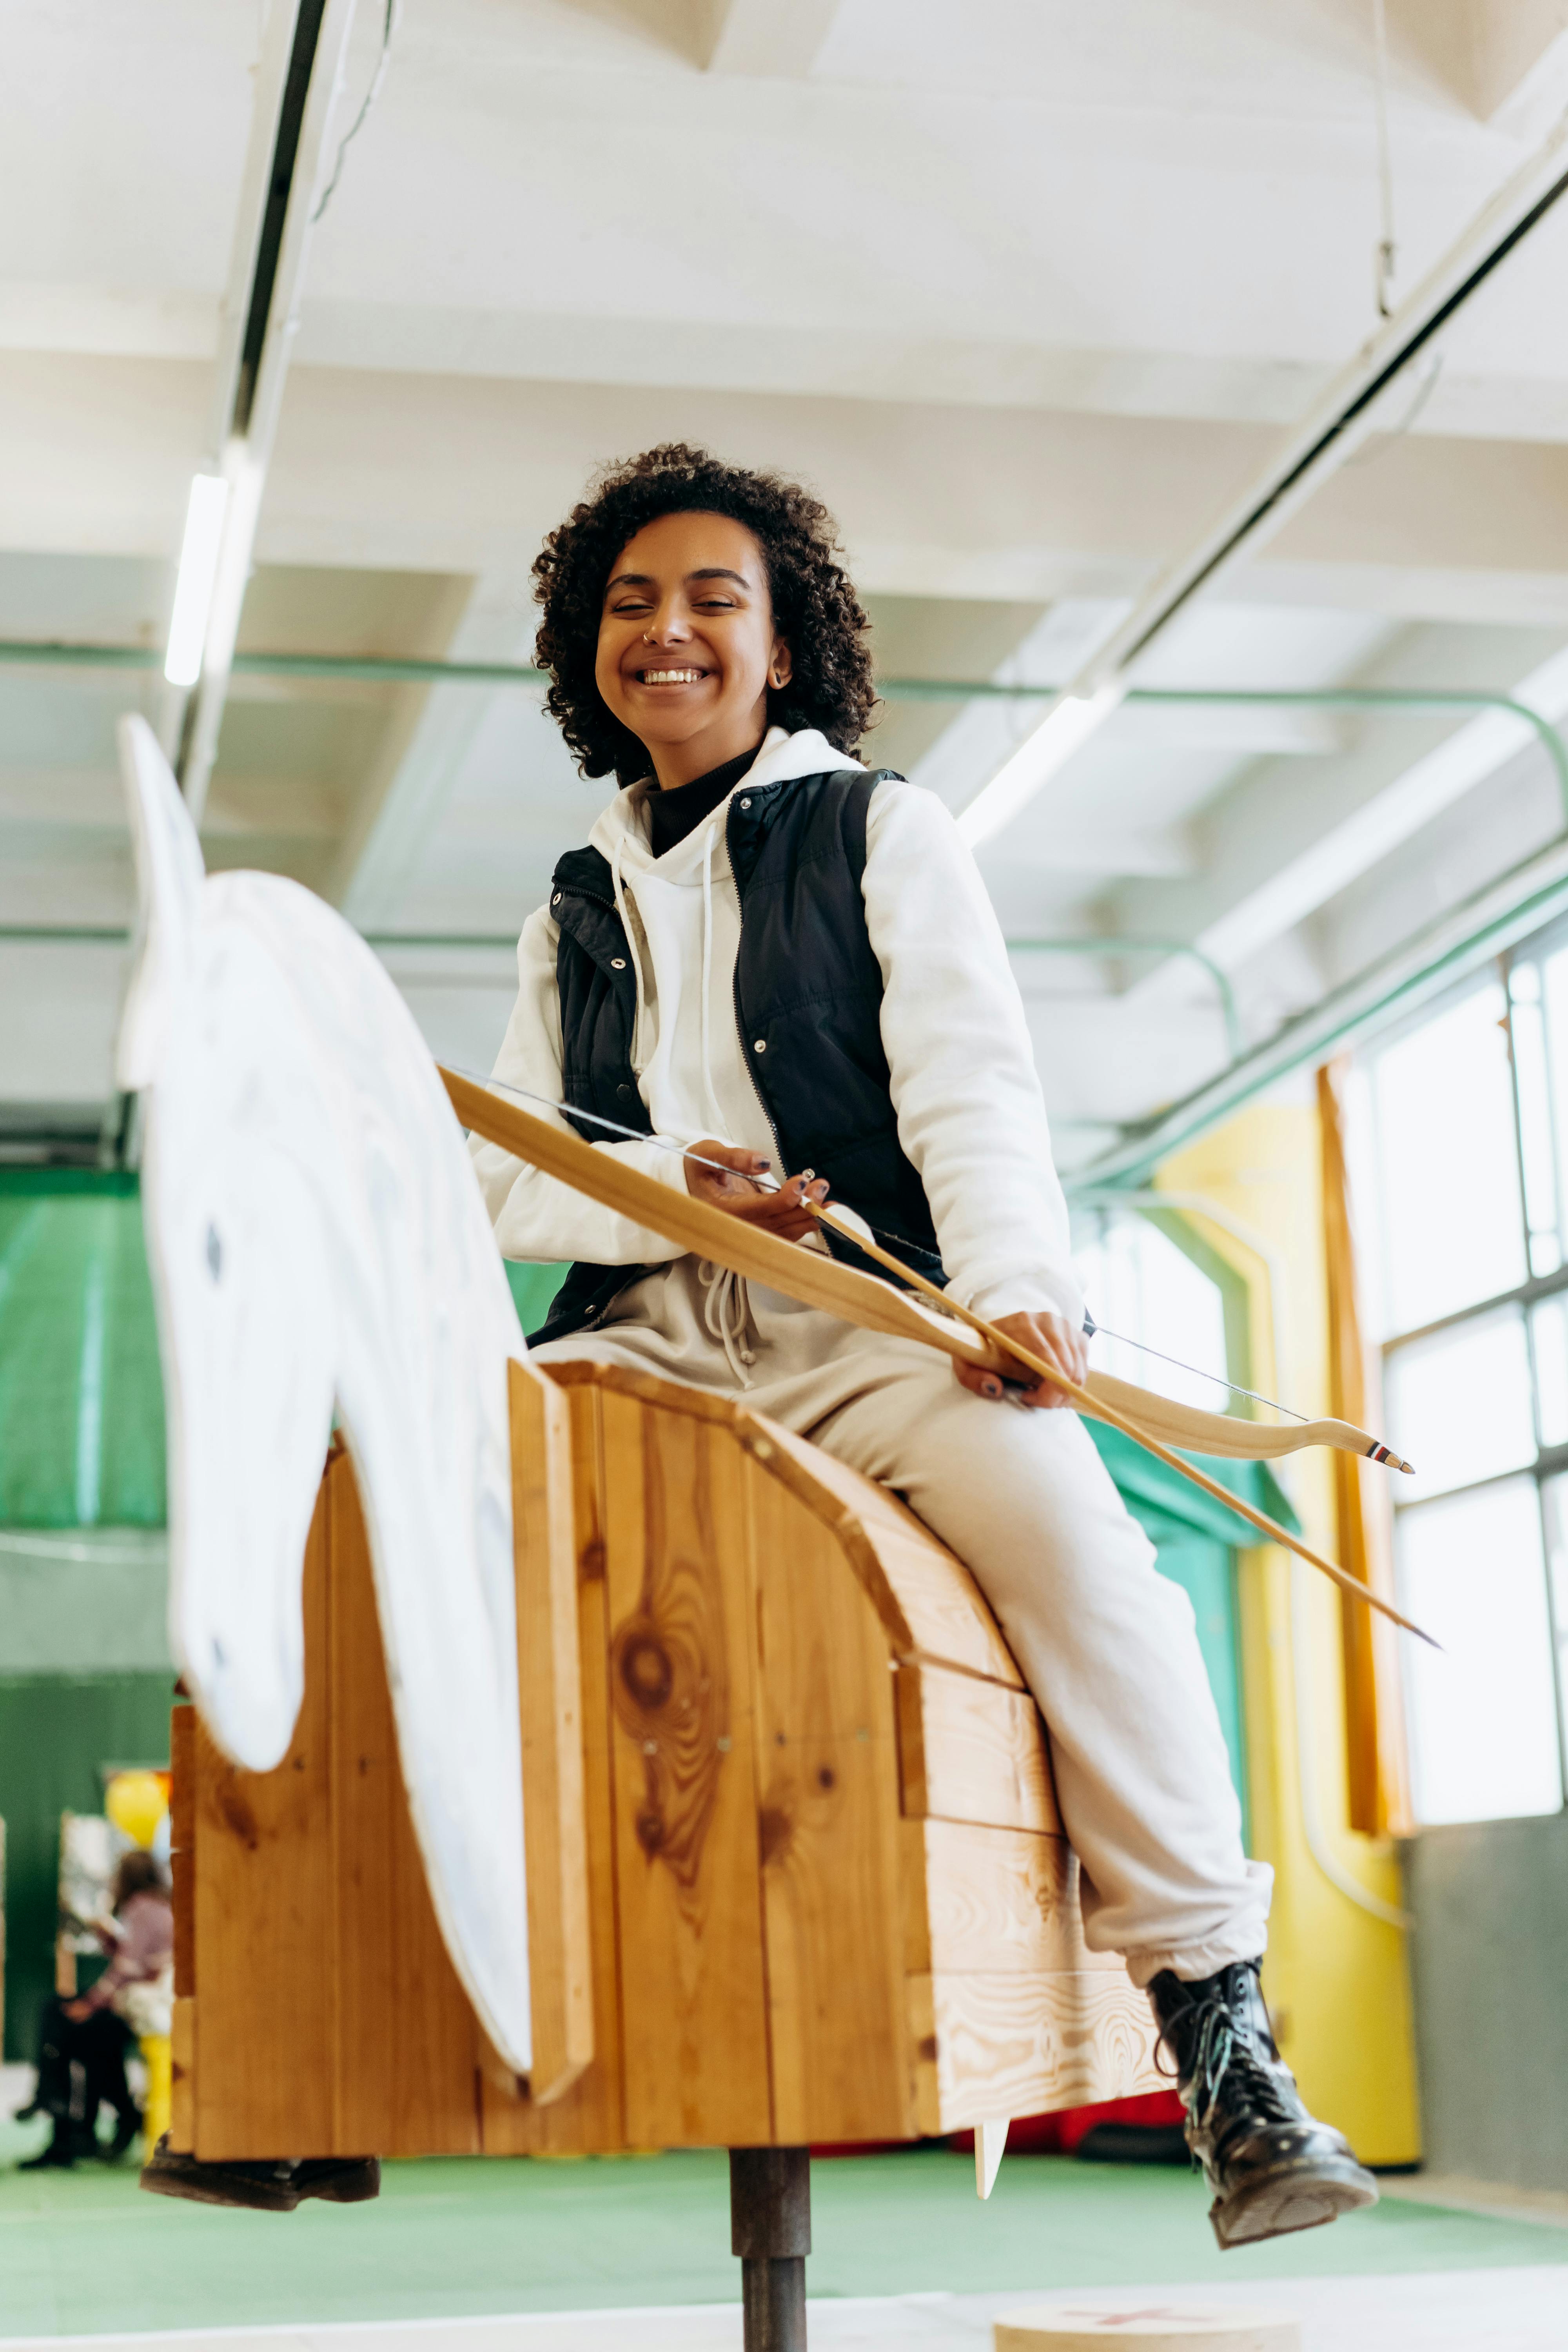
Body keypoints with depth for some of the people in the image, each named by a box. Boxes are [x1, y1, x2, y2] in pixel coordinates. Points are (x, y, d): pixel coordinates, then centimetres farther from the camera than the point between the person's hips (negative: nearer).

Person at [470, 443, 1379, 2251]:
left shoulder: (880, 827, 14)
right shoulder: (577, 906, 23)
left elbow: (970, 1082, -1)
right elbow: (503, 1181, 16)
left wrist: (1016, 1278, -20)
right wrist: (668, 1193, -5)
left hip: (867, 1312, -3)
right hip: (643, 1336, 4)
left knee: (1056, 1510, -32)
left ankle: (1216, 2024, -26)